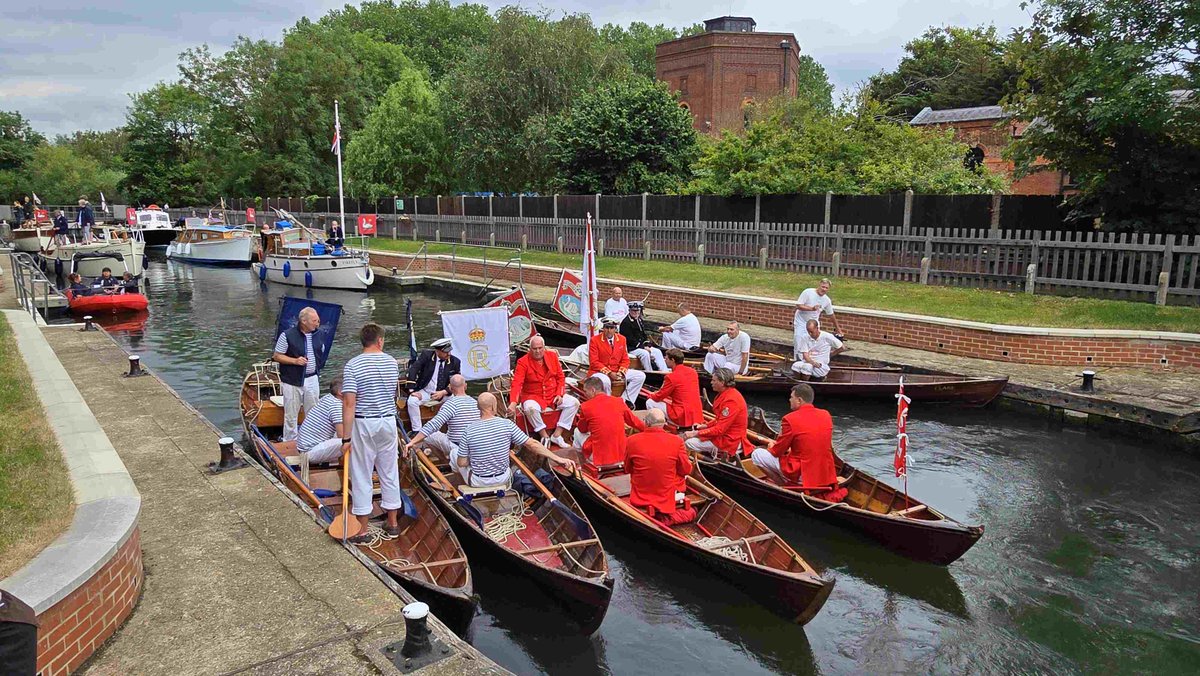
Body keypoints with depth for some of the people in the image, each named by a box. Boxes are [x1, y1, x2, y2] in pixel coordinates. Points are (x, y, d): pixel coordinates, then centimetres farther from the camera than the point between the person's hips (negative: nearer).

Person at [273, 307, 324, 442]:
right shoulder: (287, 335, -11)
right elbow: (277, 356, -7)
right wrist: (295, 361, -19)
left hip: (312, 380, 4)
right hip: (292, 381, -4)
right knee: (291, 415, 5)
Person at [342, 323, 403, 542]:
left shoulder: (352, 365, -12)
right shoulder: (392, 362, 2)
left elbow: (349, 404, -17)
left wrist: (346, 437, -13)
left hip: (363, 425, -4)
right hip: (388, 422, 4)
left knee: (361, 477, 4)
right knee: (390, 473, 15)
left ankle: (362, 531, 10)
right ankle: (392, 523, 26)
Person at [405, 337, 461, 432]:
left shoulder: (455, 362, -4)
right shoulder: (426, 355, -8)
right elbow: (413, 370, -14)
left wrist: (443, 392, -20)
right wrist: (412, 390, -24)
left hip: (444, 393, 1)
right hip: (425, 392, -1)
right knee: (412, 401, -29)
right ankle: (416, 431, -17)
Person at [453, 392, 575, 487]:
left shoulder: (469, 430, -18)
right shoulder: (507, 424, -16)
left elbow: (462, 463, -13)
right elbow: (532, 444, -18)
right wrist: (558, 459, -15)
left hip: (478, 482, -1)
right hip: (503, 480, 2)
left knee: (454, 453, 20)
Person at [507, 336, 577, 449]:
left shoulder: (552, 356, 3)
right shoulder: (523, 362, -11)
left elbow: (560, 377, 9)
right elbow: (517, 384, -21)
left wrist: (559, 394, -6)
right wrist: (513, 403, -36)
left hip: (553, 395, 4)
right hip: (533, 396, -4)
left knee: (574, 403, -14)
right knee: (530, 408, -38)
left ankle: (557, 435, -10)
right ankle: (545, 437, -16)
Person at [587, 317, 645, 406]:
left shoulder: (622, 339, 6)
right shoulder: (595, 340, -8)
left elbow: (625, 359, 10)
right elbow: (594, 362, -12)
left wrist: (621, 372, -10)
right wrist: (609, 373, -20)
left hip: (617, 372, 5)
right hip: (599, 372, -5)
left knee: (641, 376, -8)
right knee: (605, 381, -41)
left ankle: (626, 400, -8)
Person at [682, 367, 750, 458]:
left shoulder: (731, 401, -25)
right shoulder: (726, 394, 7)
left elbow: (720, 429, -24)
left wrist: (695, 433, -20)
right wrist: (705, 425, 6)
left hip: (730, 441, -10)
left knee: (689, 443, -19)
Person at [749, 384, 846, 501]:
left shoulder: (790, 419, -15)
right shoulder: (826, 415, 3)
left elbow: (777, 451, -5)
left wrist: (771, 447, 18)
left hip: (802, 476, -7)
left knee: (757, 454, 0)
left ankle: (787, 487, 5)